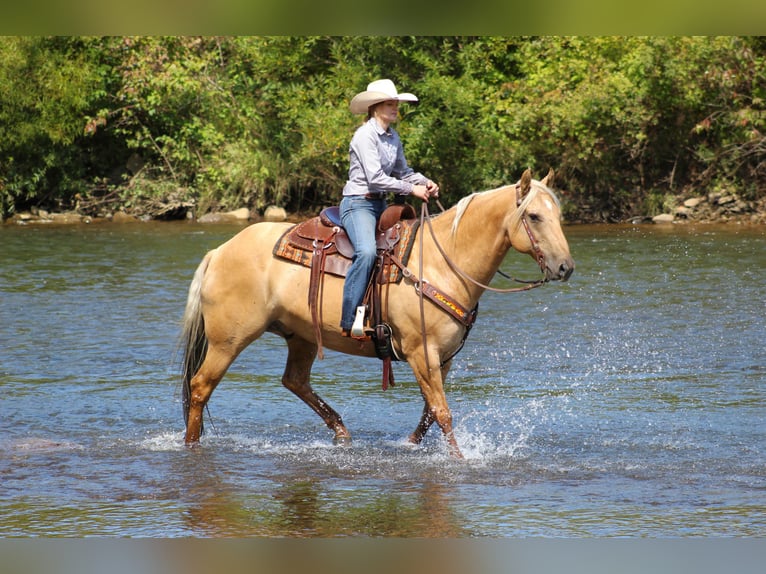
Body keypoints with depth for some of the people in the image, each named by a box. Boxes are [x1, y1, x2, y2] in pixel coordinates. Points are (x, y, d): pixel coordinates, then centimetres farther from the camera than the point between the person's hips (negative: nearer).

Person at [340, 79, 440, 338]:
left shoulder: (393, 137, 13)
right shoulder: (365, 135, -13)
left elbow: (403, 171, 23)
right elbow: (375, 178, -19)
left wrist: (425, 182, 3)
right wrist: (412, 189, -16)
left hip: (380, 204, 10)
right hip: (358, 203, -10)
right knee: (367, 252, -32)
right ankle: (350, 321, -34)